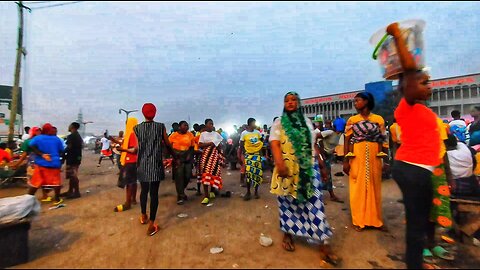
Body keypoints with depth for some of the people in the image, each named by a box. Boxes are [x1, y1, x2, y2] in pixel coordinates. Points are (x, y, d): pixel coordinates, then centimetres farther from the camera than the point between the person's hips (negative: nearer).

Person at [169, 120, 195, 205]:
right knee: (179, 175, -3)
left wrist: (189, 155, -7)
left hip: (187, 157, 3)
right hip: (178, 157, -3)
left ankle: (181, 191, 32)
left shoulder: (190, 135, 2)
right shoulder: (174, 135, -5)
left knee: (188, 175, 5)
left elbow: (192, 147, 7)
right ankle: (180, 195, 11)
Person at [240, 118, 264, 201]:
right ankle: (248, 192, 11)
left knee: (257, 172, 3)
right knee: (248, 173, -3)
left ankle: (256, 191, 18)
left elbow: (261, 142, 12)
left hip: (257, 154, 3)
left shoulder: (257, 132, 3)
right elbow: (241, 145, -1)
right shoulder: (244, 133, -6)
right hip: (248, 155, -3)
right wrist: (244, 153, -5)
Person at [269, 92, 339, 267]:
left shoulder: (307, 122, 15)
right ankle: (288, 234, 29)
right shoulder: (278, 123, 3)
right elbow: (274, 144, -11)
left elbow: (313, 145, 18)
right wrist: (280, 164, -25)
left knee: (315, 203, -1)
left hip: (309, 168, 3)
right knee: (288, 203, 8)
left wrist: (321, 164, 16)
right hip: (288, 169, -2)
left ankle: (324, 245, 6)